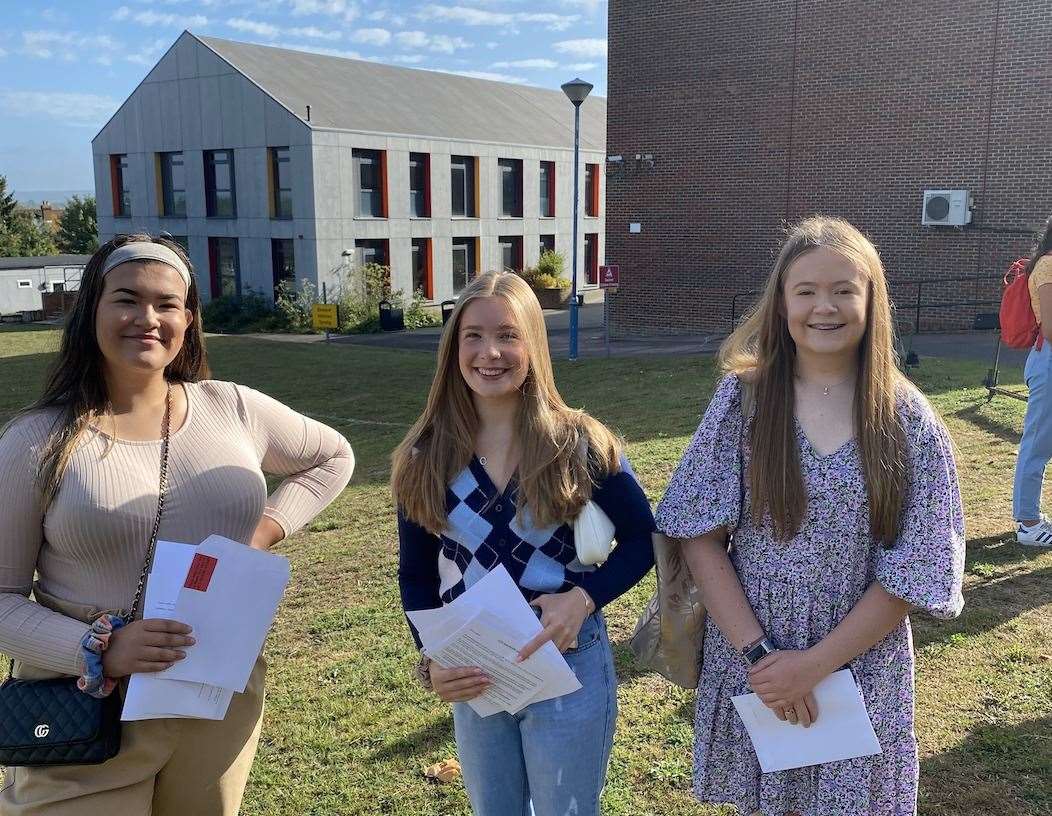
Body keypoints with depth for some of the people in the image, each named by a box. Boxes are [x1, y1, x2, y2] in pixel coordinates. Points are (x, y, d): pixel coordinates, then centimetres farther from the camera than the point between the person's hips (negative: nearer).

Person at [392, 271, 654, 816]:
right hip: (471, 675, 3)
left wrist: (584, 597, -21)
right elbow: (416, 576, 2)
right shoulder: (427, 455, -4)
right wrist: (432, 660, -12)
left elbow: (642, 539, -5)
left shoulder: (578, 443, -12)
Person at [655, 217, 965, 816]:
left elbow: (914, 571, -8)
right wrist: (758, 651, -14)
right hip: (751, 660, 1)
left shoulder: (908, 419, -7)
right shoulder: (743, 397, -7)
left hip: (862, 664, 0)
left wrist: (814, 664, -14)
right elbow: (701, 535, -7)